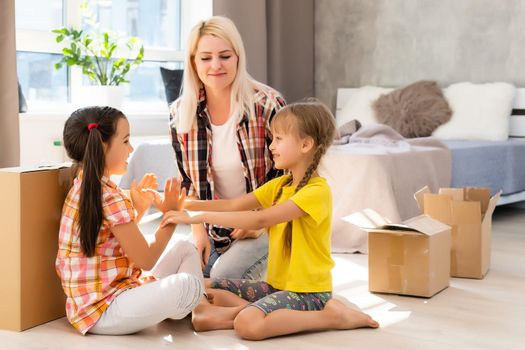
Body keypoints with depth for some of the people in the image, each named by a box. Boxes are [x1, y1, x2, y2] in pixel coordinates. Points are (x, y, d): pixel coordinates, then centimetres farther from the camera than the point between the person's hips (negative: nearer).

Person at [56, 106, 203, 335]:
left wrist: (138, 209, 12)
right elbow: (146, 260, -14)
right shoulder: (111, 199, -20)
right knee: (186, 284, -30)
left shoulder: (82, 188, 11)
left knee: (185, 249, 15)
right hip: (100, 312, -11)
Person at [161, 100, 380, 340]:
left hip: (307, 291, -8)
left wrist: (199, 217, -27)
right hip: (276, 284, 8)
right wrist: (184, 205, -9)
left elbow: (259, 220, -28)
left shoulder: (317, 191, -19)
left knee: (248, 324, -33)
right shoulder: (280, 185, 10)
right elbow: (233, 205, 3)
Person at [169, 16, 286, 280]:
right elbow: (188, 181, 4)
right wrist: (198, 229, -6)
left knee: (224, 279, -24)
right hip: (213, 226, 4)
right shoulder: (181, 114, -5)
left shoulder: (267, 105, -16)